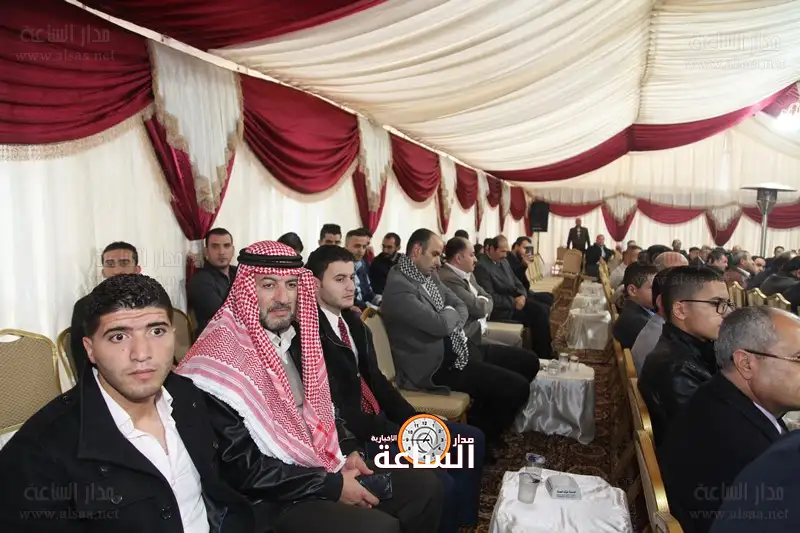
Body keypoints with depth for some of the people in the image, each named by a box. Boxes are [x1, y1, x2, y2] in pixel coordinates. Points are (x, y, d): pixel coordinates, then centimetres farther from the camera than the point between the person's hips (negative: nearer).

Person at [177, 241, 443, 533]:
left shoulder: (296, 337, 5)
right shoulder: (222, 359, -20)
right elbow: (241, 468, -22)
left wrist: (349, 450, -1)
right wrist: (331, 486, -18)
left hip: (325, 466, 8)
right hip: (270, 500, -7)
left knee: (427, 486, 6)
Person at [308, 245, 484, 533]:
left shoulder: (353, 321, 8)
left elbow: (376, 380, 11)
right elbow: (337, 408, -22)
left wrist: (414, 421, 1)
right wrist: (398, 434, -18)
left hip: (380, 419, 9)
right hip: (356, 435, -9)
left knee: (471, 439, 10)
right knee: (440, 484, -22)